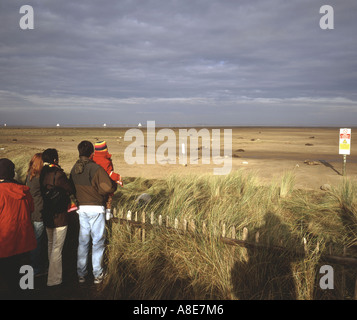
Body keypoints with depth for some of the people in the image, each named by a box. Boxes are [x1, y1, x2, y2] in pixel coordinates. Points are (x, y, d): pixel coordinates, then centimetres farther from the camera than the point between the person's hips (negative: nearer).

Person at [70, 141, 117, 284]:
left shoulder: (74, 169, 4)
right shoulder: (95, 168, -17)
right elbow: (108, 187, -21)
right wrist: (114, 184, -1)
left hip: (82, 208, 6)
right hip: (96, 209, -5)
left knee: (83, 241, 14)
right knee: (98, 241, 6)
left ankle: (81, 274, 22)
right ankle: (97, 274, 13)